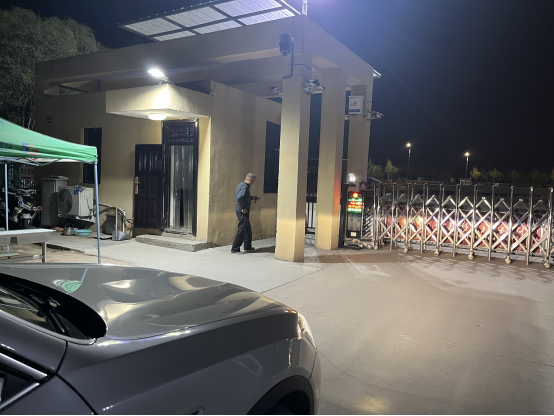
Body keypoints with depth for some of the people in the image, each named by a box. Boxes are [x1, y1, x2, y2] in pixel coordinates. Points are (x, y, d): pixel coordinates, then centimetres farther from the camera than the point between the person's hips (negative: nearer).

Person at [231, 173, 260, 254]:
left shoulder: (241, 184, 14)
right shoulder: (245, 187, -17)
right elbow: (239, 197, -31)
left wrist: (251, 198, 19)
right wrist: (243, 208, -22)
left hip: (241, 211, 11)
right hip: (243, 211, -11)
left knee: (248, 229, 20)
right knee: (242, 230, -6)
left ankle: (248, 247, 32)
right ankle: (235, 249, -2)